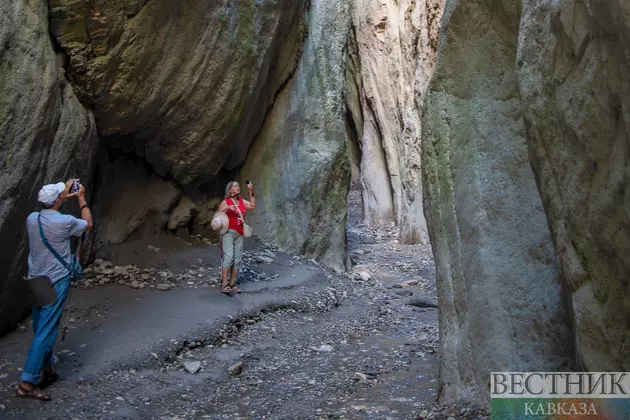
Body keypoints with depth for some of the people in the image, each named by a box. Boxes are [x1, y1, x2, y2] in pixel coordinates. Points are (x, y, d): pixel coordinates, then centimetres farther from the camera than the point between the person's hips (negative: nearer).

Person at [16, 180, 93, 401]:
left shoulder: (31, 219, 0)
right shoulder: (66, 222, -17)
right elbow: (88, 224, 4)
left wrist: (64, 196, 25)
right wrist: (81, 198, 12)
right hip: (56, 283, -7)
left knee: (41, 329, 16)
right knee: (46, 332, -3)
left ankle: (48, 369, 30)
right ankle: (27, 383, -3)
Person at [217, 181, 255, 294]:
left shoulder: (242, 201, 14)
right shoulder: (225, 202, 0)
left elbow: (253, 206, 14)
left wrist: (251, 191, 11)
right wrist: (227, 209, -19)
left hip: (239, 234, 6)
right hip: (228, 232, -6)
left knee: (237, 259, 4)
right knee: (228, 257, -15)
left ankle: (232, 284, 10)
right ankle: (224, 285, -14)